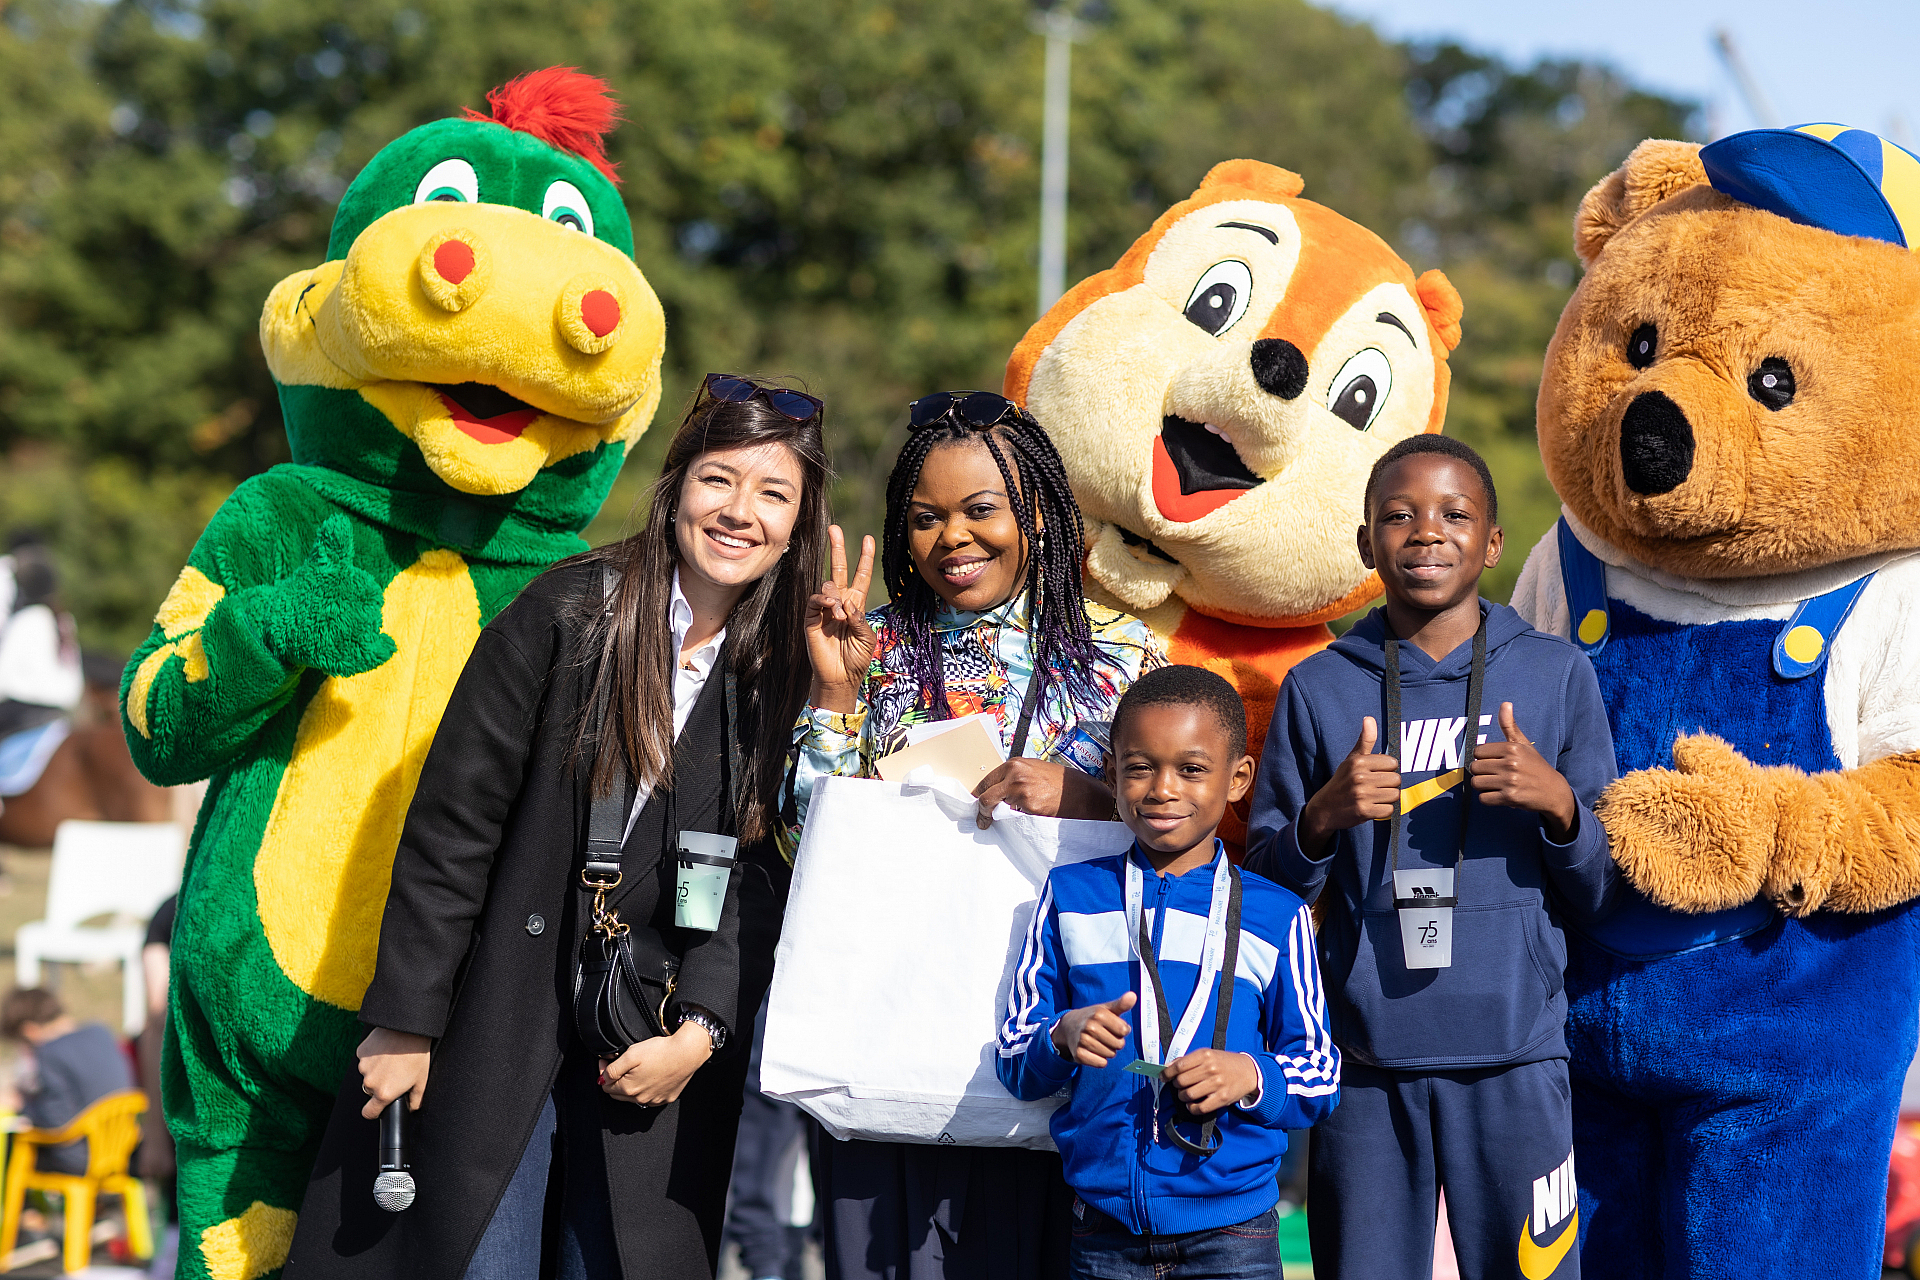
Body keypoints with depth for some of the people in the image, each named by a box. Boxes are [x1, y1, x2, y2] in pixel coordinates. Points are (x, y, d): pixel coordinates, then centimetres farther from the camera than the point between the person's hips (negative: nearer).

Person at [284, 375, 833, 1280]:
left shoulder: (785, 672, 4)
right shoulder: (568, 613, -8)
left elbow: (758, 875, 3)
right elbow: (450, 824, -8)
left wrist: (702, 1033, -10)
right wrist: (404, 1022, -9)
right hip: (500, 1027, -3)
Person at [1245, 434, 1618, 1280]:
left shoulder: (1556, 675, 5)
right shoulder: (1318, 689, 6)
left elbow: (1603, 897, 7)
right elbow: (1265, 893, 8)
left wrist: (1556, 804, -11)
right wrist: (1323, 819, -11)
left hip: (1515, 1058, -1)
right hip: (1362, 1061, 1)